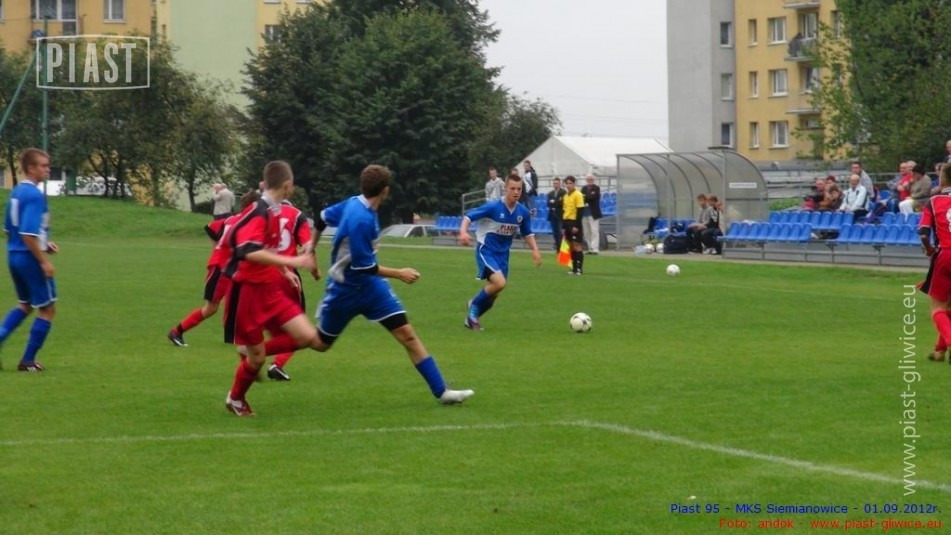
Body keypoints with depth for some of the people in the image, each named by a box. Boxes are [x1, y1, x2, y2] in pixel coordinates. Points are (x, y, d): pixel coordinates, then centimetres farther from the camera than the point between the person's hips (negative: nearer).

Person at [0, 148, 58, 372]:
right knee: (47, 309, 6)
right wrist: (44, 261, -20)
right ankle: (28, 361, 9)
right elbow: (28, 234, -25)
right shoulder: (34, 195, -19)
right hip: (30, 257, -9)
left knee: (25, 305, 26)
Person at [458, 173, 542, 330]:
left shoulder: (523, 212, -4)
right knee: (500, 282, -26)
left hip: (503, 254, 6)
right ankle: (475, 305, -1)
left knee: (493, 293, 9)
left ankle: (472, 318, 31)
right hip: (486, 250, -6)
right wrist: (463, 232, -35)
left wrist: (535, 250, -2)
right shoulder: (493, 207, -20)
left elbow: (527, 233, 12)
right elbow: (468, 216, -17)